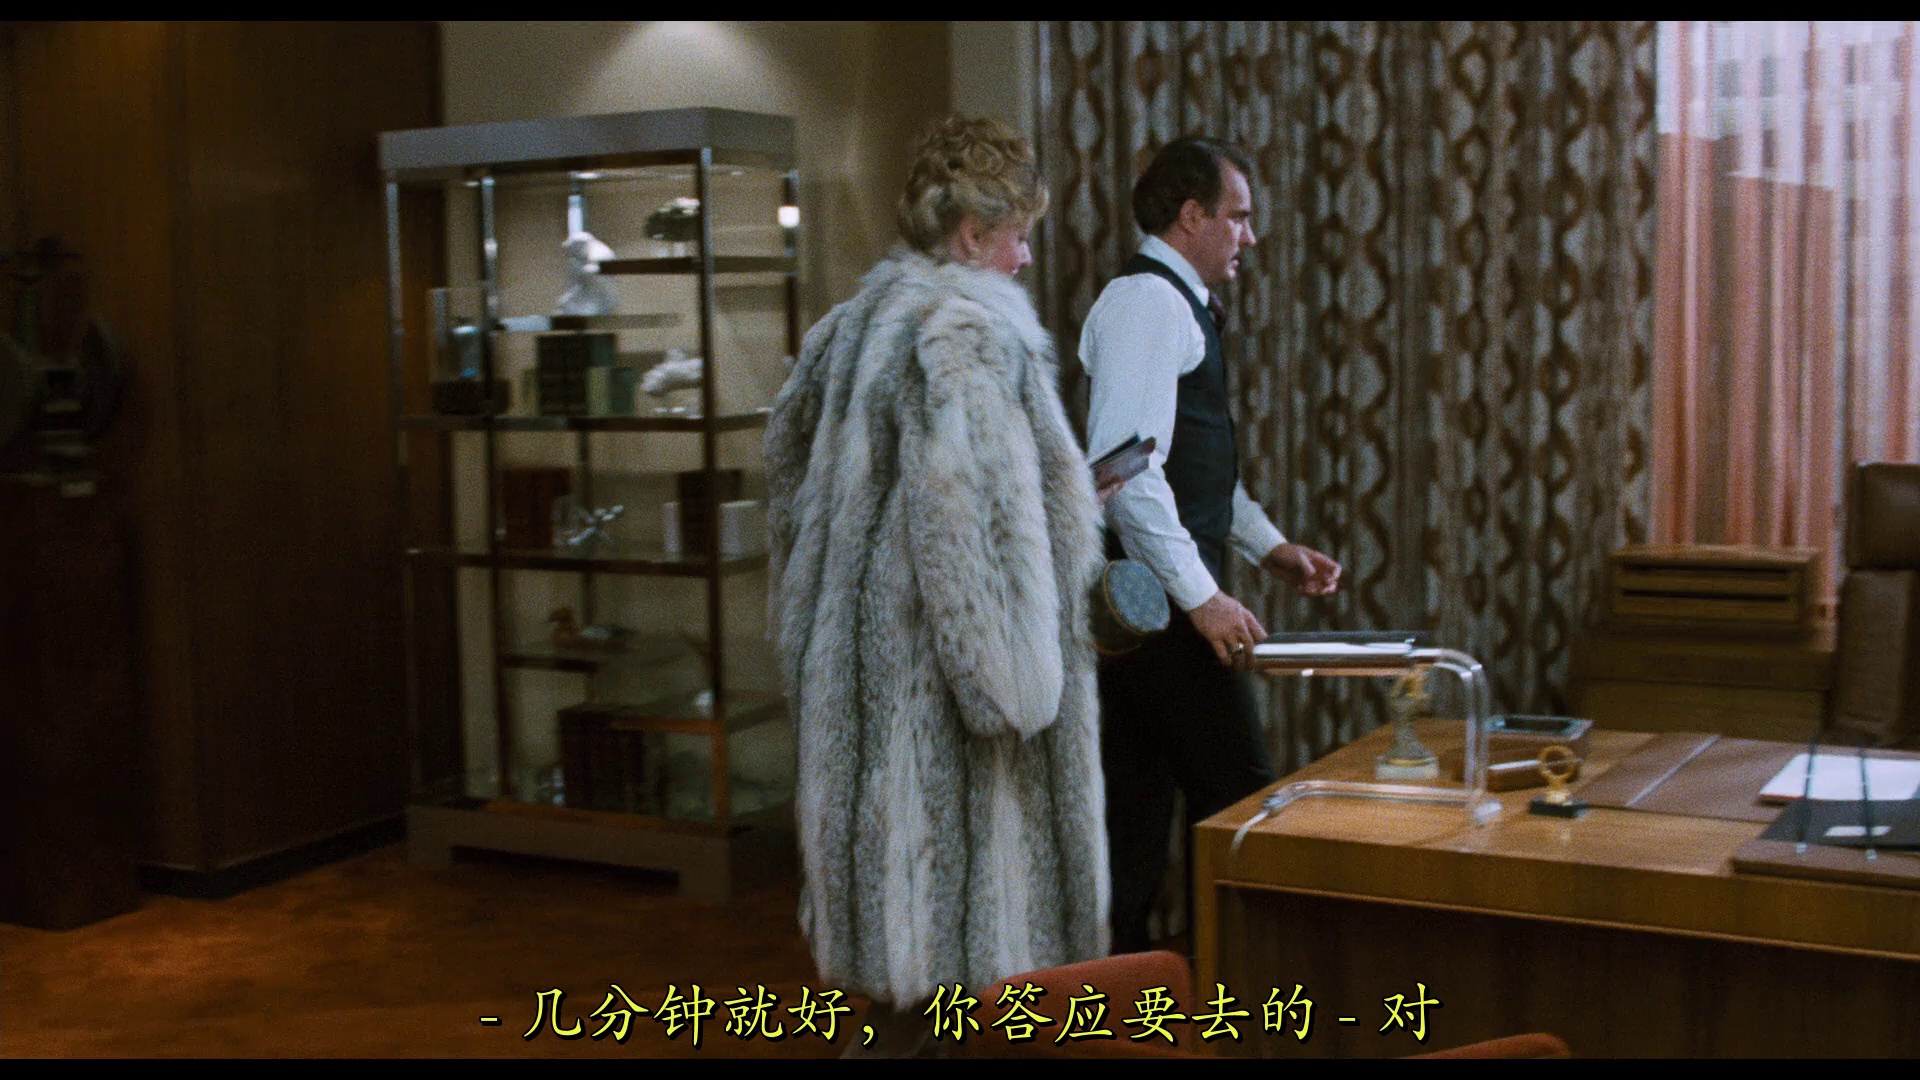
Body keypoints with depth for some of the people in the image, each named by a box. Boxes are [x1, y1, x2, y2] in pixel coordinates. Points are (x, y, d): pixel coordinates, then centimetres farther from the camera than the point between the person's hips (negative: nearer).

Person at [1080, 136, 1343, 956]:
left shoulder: (1181, 304, 20)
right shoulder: (1147, 300, -13)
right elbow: (1128, 468, -23)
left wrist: (1268, 546, 17)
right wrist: (1202, 595, -23)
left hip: (1168, 598, 10)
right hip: (1155, 592, -10)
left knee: (1135, 803, 12)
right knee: (1237, 798, -4)